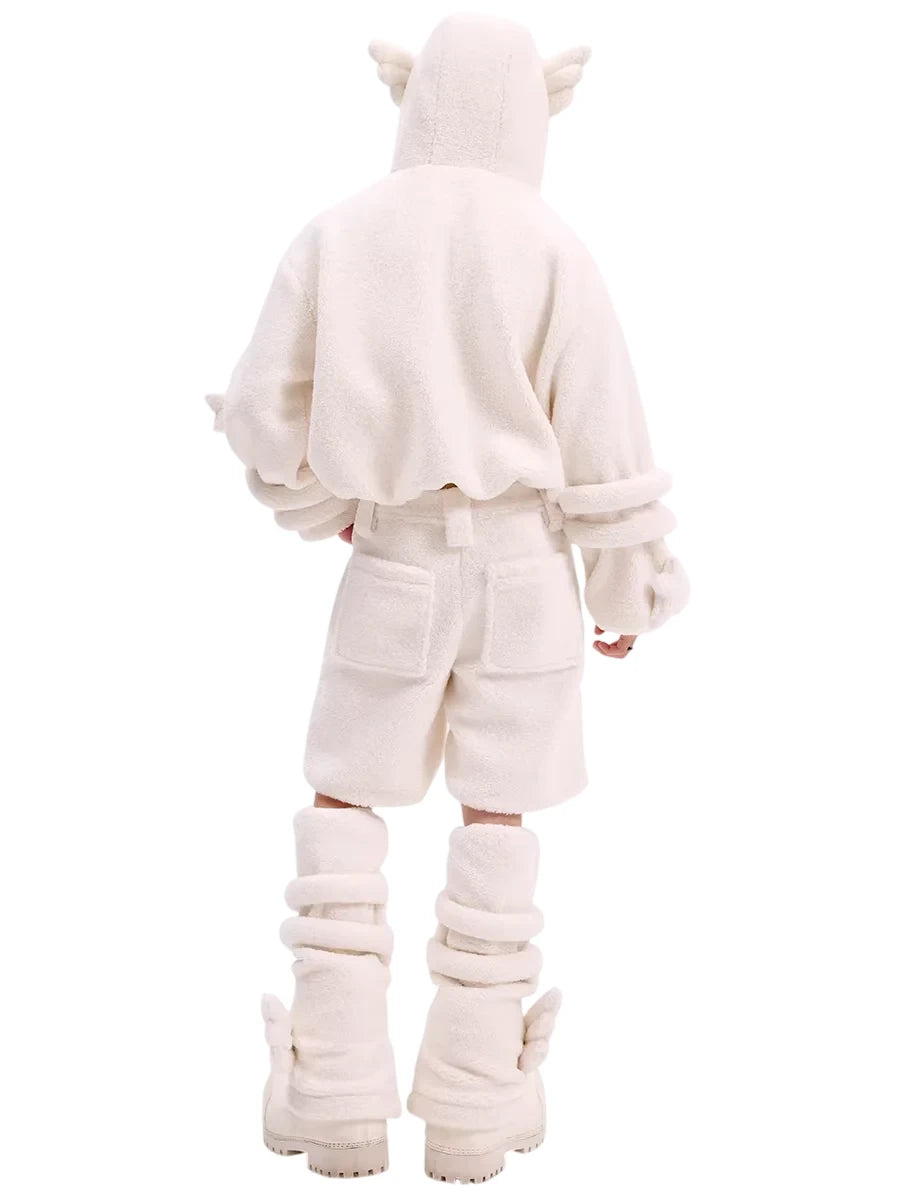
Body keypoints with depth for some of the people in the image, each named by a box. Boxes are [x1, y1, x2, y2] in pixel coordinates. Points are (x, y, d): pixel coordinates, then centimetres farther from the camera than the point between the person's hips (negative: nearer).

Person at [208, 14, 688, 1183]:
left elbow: (264, 413, 1)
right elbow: (603, 436, -6)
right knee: (498, 818, 6)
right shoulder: (551, 250, -5)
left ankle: (339, 1097, 9)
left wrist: (314, 500, 21)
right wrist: (630, 590, 5)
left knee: (344, 806, 12)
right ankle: (474, 1104, 10)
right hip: (520, 562, 0)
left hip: (396, 564, 1)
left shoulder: (338, 236, 0)